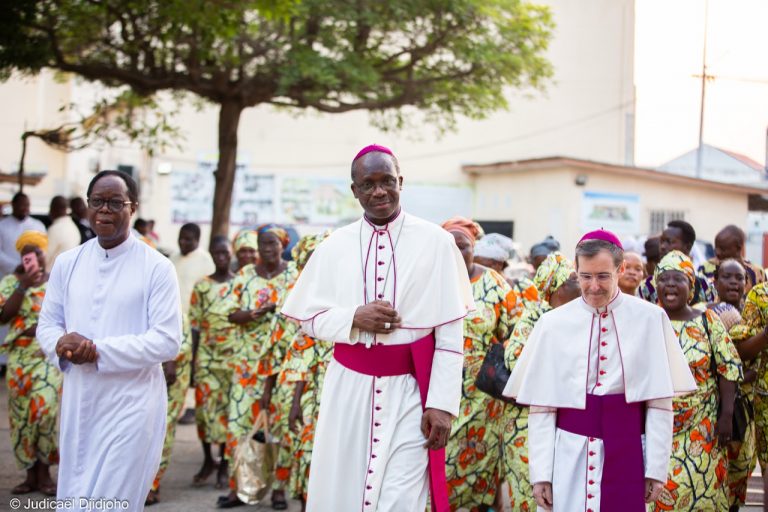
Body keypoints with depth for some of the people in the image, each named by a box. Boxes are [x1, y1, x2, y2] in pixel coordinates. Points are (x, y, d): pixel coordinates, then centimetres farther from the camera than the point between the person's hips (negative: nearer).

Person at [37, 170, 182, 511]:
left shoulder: (156, 267, -7)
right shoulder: (67, 263, 8)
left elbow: (167, 341, -12)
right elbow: (46, 324, 11)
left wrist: (98, 350, -18)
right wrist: (62, 344, -13)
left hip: (132, 405, -5)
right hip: (78, 402, 5)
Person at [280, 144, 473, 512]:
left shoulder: (435, 242, -3)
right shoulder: (335, 246, 4)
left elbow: (450, 334, -4)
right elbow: (309, 317, 8)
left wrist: (442, 403, -9)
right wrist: (354, 319, -11)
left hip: (409, 392, -3)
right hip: (349, 388, 3)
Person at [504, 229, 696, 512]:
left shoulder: (649, 319, -2)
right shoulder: (553, 324, -1)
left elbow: (660, 402, 1)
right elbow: (541, 406, 2)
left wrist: (657, 468, -1)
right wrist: (540, 472, -1)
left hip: (627, 453, 0)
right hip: (571, 454, 1)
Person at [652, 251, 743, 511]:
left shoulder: (708, 321, 0)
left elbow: (728, 370, 0)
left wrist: (726, 415, -6)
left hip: (701, 428, 0)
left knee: (700, 490, -1)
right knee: (657, 488, -2)